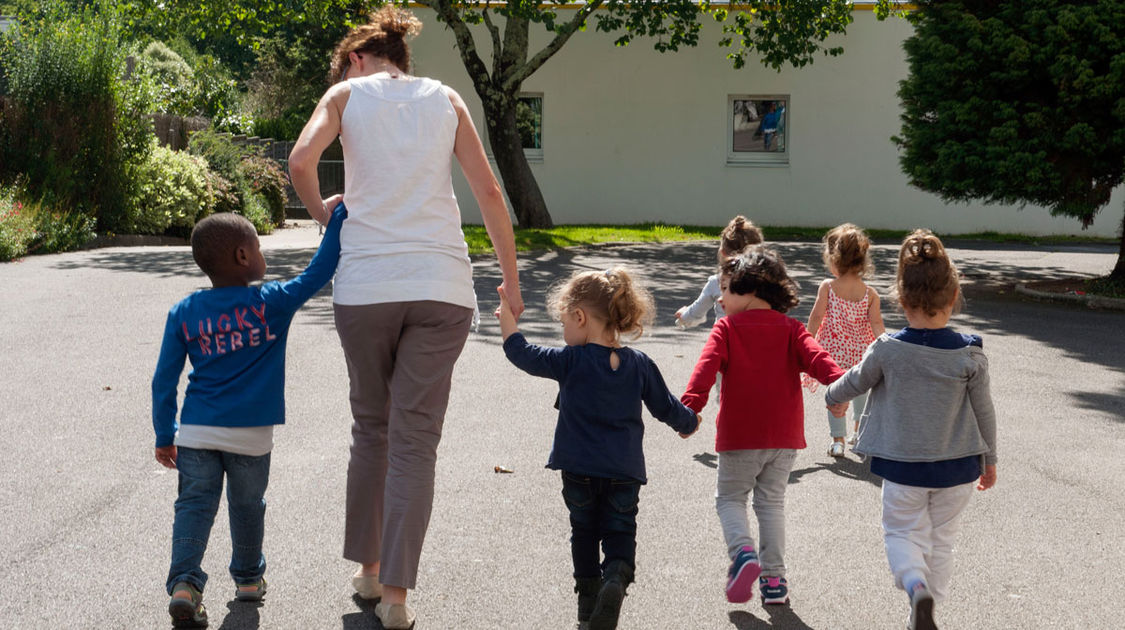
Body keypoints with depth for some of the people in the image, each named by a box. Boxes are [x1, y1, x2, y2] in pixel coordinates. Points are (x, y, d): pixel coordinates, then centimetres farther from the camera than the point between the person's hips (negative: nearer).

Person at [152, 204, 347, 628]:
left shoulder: (183, 314, 4)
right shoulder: (271, 302, -5)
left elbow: (164, 381, 5)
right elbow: (318, 273, 0)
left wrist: (165, 435, 13)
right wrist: (336, 217, 7)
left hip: (196, 432, 1)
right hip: (250, 435, -1)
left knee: (194, 505, 5)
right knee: (247, 506, 16)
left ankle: (184, 582, -12)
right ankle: (248, 578, 32)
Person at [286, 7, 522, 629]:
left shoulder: (347, 92, 9)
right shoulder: (444, 98, 14)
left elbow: (301, 162, -9)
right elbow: (488, 191, 8)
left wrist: (320, 211, 10)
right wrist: (510, 277, 14)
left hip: (365, 285, 0)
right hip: (441, 286, 0)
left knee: (371, 428, 17)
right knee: (415, 439, 1)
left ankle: (368, 568, 24)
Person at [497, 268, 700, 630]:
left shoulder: (571, 361, -10)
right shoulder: (640, 365, 0)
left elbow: (525, 355, -5)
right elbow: (666, 407, 9)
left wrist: (507, 316, 7)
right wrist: (688, 422, 30)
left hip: (580, 469, -1)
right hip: (624, 471, 2)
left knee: (584, 532, 15)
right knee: (620, 534, 9)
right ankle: (616, 579, -19)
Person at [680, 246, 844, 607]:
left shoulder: (726, 329, -2)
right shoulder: (791, 330, 7)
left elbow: (707, 365, -17)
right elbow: (815, 357, -10)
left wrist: (691, 405, -27)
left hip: (739, 437, -3)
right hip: (784, 436, 3)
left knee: (730, 498, 13)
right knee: (771, 502, 15)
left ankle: (743, 552, -14)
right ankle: (774, 580, 13)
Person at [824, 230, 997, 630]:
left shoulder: (887, 349, -15)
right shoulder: (970, 354, -13)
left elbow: (854, 383, 2)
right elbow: (983, 409, -2)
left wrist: (832, 397, 26)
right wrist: (989, 459, 13)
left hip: (903, 466, -1)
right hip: (957, 467, 1)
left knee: (903, 532, 13)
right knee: (942, 539, 19)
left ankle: (916, 587, -14)